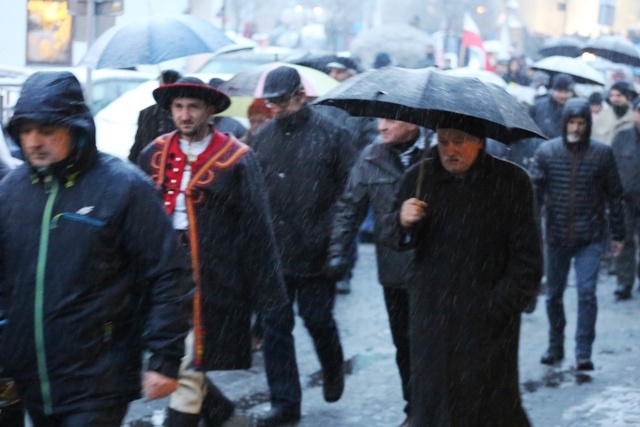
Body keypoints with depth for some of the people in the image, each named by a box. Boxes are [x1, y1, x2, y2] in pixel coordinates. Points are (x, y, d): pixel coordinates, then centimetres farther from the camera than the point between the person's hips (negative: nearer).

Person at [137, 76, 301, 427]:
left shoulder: (236, 158, -5)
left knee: (187, 372, -4)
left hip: (210, 280, -5)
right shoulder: (154, 155, 7)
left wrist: (266, 290, -5)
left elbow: (256, 231, -4)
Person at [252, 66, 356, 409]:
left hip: (315, 253, -4)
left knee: (318, 321, 4)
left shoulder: (331, 133, -6)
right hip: (272, 252, 4)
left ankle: (333, 371, 35)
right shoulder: (264, 136, 7)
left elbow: (348, 189, -6)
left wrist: (330, 236, -12)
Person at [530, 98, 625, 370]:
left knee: (587, 293, -10)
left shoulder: (602, 153, -2)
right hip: (556, 236, 2)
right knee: (554, 294, 12)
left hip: (591, 238, -2)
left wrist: (618, 234, 6)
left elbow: (614, 195, 4)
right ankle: (555, 346, 29)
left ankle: (584, 353, -2)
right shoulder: (546, 151, -1)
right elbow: (535, 192, -2)